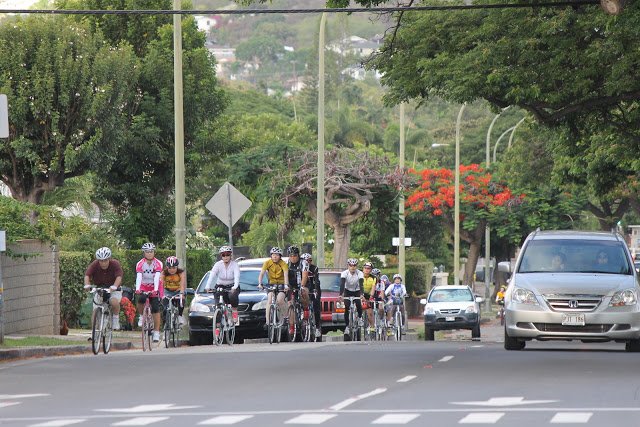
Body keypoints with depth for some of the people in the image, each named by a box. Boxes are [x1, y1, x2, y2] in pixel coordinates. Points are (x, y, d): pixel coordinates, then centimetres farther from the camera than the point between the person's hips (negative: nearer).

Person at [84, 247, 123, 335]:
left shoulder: (115, 264, -18)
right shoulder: (95, 264, -13)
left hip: (114, 290, -2)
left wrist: (114, 287, -50)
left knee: (114, 302, -34)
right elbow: (87, 275, -24)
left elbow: (119, 277, -32)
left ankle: (116, 318, -7)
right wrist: (87, 285, -44)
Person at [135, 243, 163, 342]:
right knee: (141, 299, -30)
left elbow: (157, 277, -28)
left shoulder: (158, 264, -15)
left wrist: (155, 290, -43)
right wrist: (137, 289, -43)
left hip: (155, 288, -1)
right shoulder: (140, 264, -13)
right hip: (144, 287, 1)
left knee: (155, 308, -12)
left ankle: (156, 332, -7)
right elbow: (139, 277, -26)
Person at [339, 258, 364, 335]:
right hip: (348, 291, 0)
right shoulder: (345, 273, -23)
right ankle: (347, 327, -7)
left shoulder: (359, 273, -23)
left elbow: (361, 285, -34)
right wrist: (340, 295, -49)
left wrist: (361, 295, -51)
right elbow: (342, 284, -34)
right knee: (347, 308, -16)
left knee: (359, 307, -20)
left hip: (357, 291, 0)